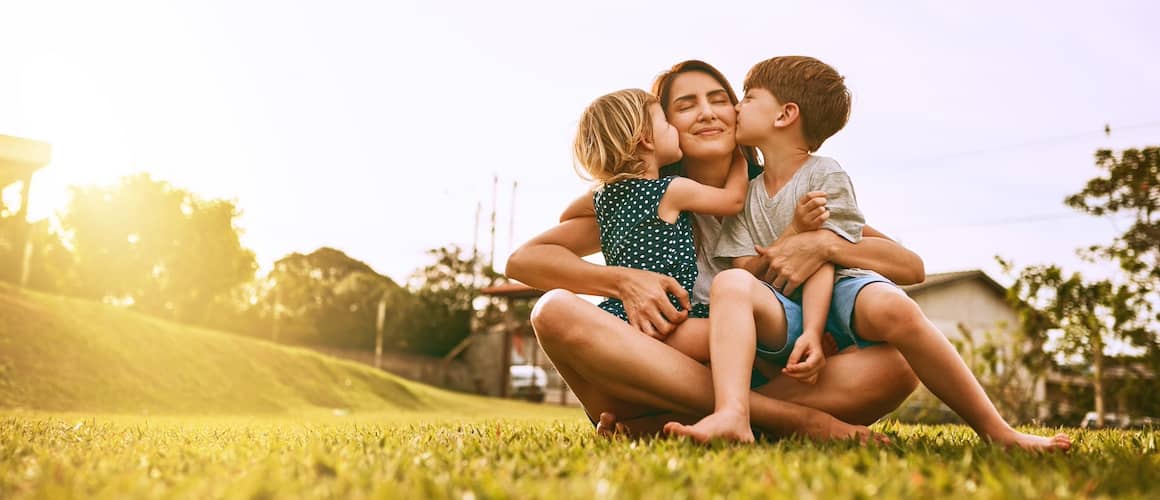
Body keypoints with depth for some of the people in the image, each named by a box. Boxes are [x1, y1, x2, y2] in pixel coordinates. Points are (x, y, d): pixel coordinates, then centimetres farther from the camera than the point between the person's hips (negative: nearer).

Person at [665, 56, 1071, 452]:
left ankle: (995, 431, -25)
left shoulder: (825, 175, -1)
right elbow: (747, 271, 2)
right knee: (730, 284, -29)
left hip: (841, 289, -3)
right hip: (787, 310, 3)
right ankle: (731, 416, -49)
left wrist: (812, 332, -24)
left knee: (893, 308, -37)